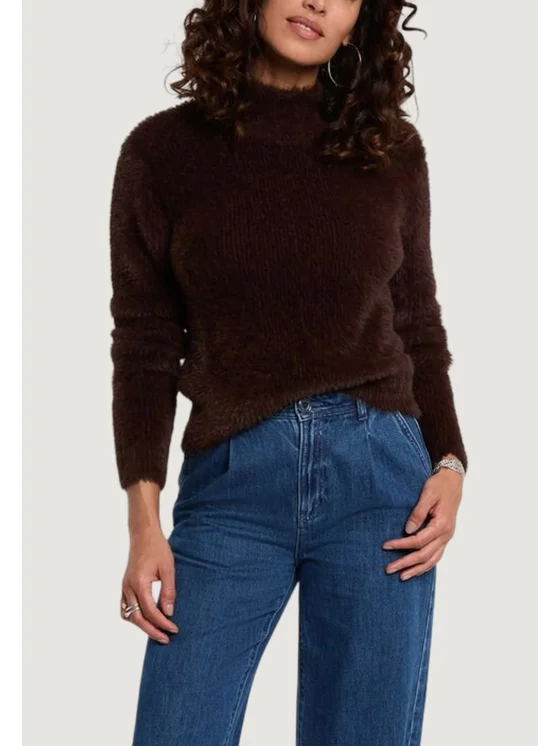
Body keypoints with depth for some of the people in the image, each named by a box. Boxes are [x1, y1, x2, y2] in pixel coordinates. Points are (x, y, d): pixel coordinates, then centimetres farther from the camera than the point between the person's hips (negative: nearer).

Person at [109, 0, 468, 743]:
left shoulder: (392, 151, 6)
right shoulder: (162, 150, 2)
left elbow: (417, 325, 13)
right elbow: (145, 347, 2)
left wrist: (450, 465, -1)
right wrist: (144, 520, -5)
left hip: (377, 472, 1)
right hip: (231, 483, -1)